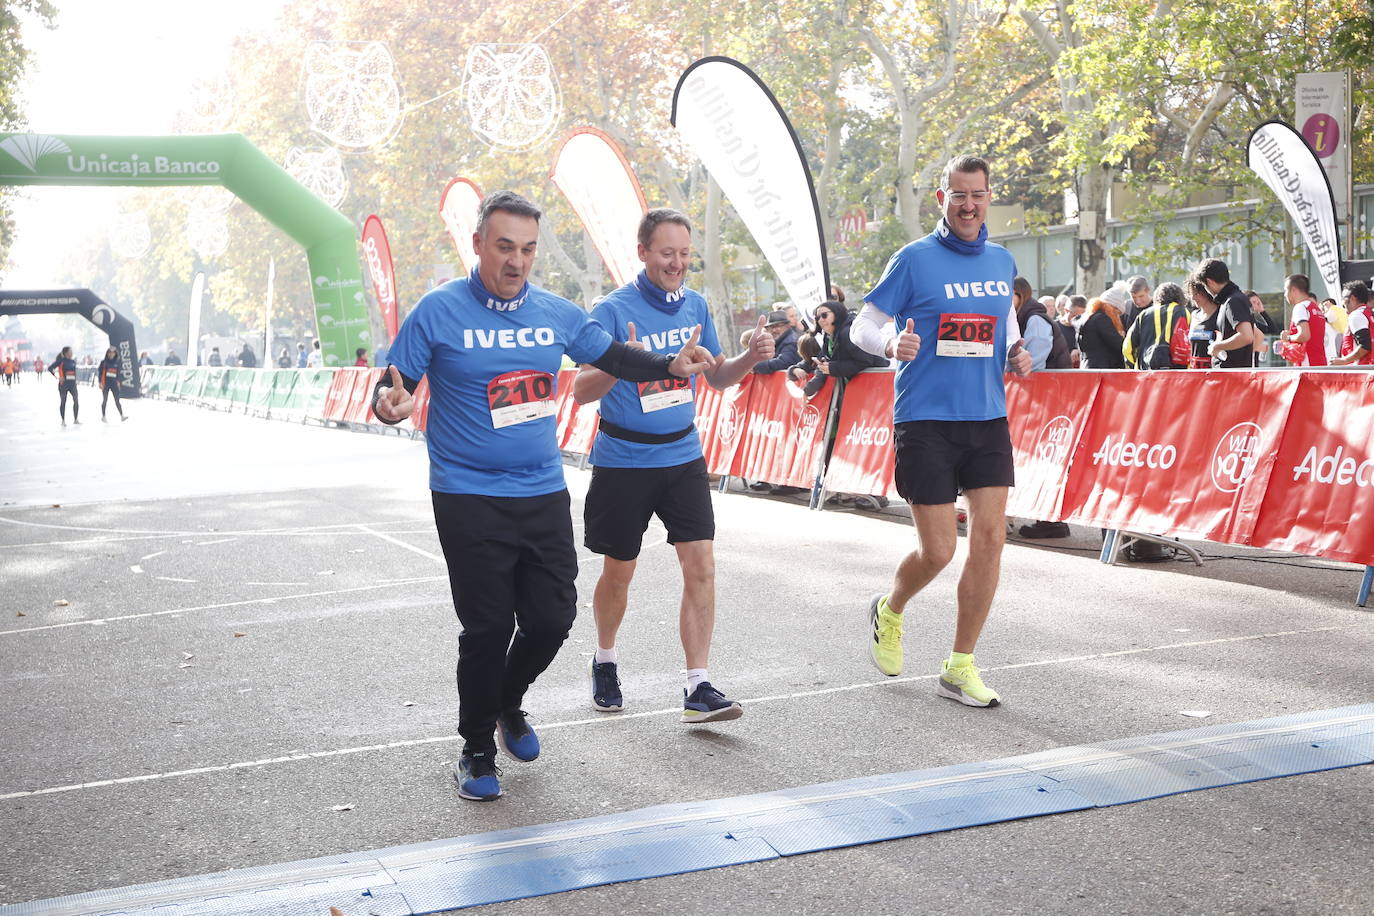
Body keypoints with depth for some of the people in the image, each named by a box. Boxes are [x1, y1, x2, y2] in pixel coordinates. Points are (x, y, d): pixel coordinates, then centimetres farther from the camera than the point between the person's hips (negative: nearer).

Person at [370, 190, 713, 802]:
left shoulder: (555, 313, 6)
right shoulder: (440, 311, -7)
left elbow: (613, 357, 16)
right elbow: (392, 387, -6)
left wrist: (672, 366, 0)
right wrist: (390, 402, -29)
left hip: (544, 494, 4)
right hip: (469, 499, -4)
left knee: (552, 618, 5)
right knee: (488, 627, -3)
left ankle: (508, 704, 36)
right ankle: (477, 748, 19)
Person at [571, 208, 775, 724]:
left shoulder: (695, 305, 4)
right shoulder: (614, 310, -12)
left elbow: (716, 377, 14)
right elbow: (582, 391, -16)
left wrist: (752, 357, -7)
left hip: (683, 454, 4)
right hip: (623, 460, -4)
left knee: (701, 565, -7)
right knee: (618, 571, 11)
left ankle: (698, 690, -3)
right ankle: (605, 662, 37)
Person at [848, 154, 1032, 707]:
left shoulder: (1002, 262, 11)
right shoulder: (915, 259, -5)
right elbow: (862, 325, -3)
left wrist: (1016, 353, 4)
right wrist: (891, 342, -25)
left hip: (988, 418, 5)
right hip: (926, 421, -5)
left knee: (990, 538, -2)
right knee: (938, 551, -5)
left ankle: (960, 667, 10)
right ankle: (889, 611, 29)